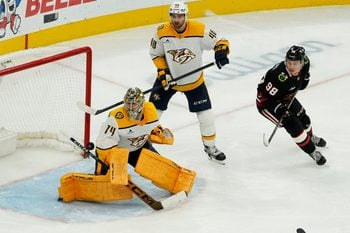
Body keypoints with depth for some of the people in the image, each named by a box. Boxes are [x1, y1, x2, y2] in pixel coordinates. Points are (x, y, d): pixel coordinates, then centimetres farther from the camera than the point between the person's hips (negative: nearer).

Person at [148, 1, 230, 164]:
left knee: (206, 114, 0)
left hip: (194, 81, 0)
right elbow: (156, 54, -4)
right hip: (168, 78, 0)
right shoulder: (162, 32, -18)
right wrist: (163, 72, -16)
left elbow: (220, 42, -16)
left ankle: (210, 147, 20)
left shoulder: (199, 30, -23)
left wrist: (221, 50, -39)